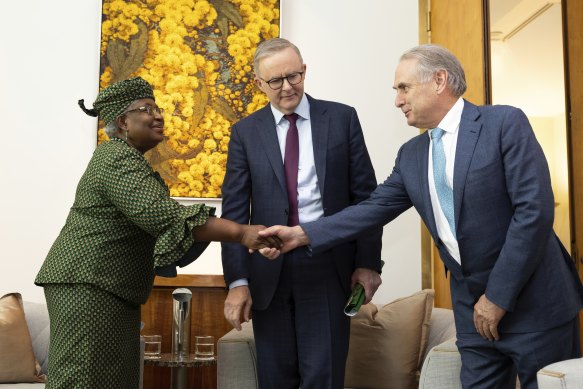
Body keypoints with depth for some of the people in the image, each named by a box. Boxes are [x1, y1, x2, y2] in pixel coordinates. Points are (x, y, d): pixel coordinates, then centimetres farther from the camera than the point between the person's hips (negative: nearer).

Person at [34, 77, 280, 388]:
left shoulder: (124, 157, 19)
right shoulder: (118, 159, -14)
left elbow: (150, 216, 20)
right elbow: (165, 217, -27)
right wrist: (240, 233, -30)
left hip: (110, 289, 10)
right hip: (88, 283, -10)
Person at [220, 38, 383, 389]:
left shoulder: (342, 118, 4)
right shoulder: (245, 132, 5)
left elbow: (366, 195, 4)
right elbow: (235, 211, 2)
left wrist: (368, 262, -1)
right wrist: (237, 281, -6)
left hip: (328, 266, -1)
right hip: (269, 270, 2)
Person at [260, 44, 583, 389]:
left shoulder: (505, 123, -11)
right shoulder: (411, 155, 8)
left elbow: (535, 210, -17)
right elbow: (373, 209, 4)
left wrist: (498, 296, -16)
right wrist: (301, 234, -6)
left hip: (533, 301, -5)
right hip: (473, 307, 5)